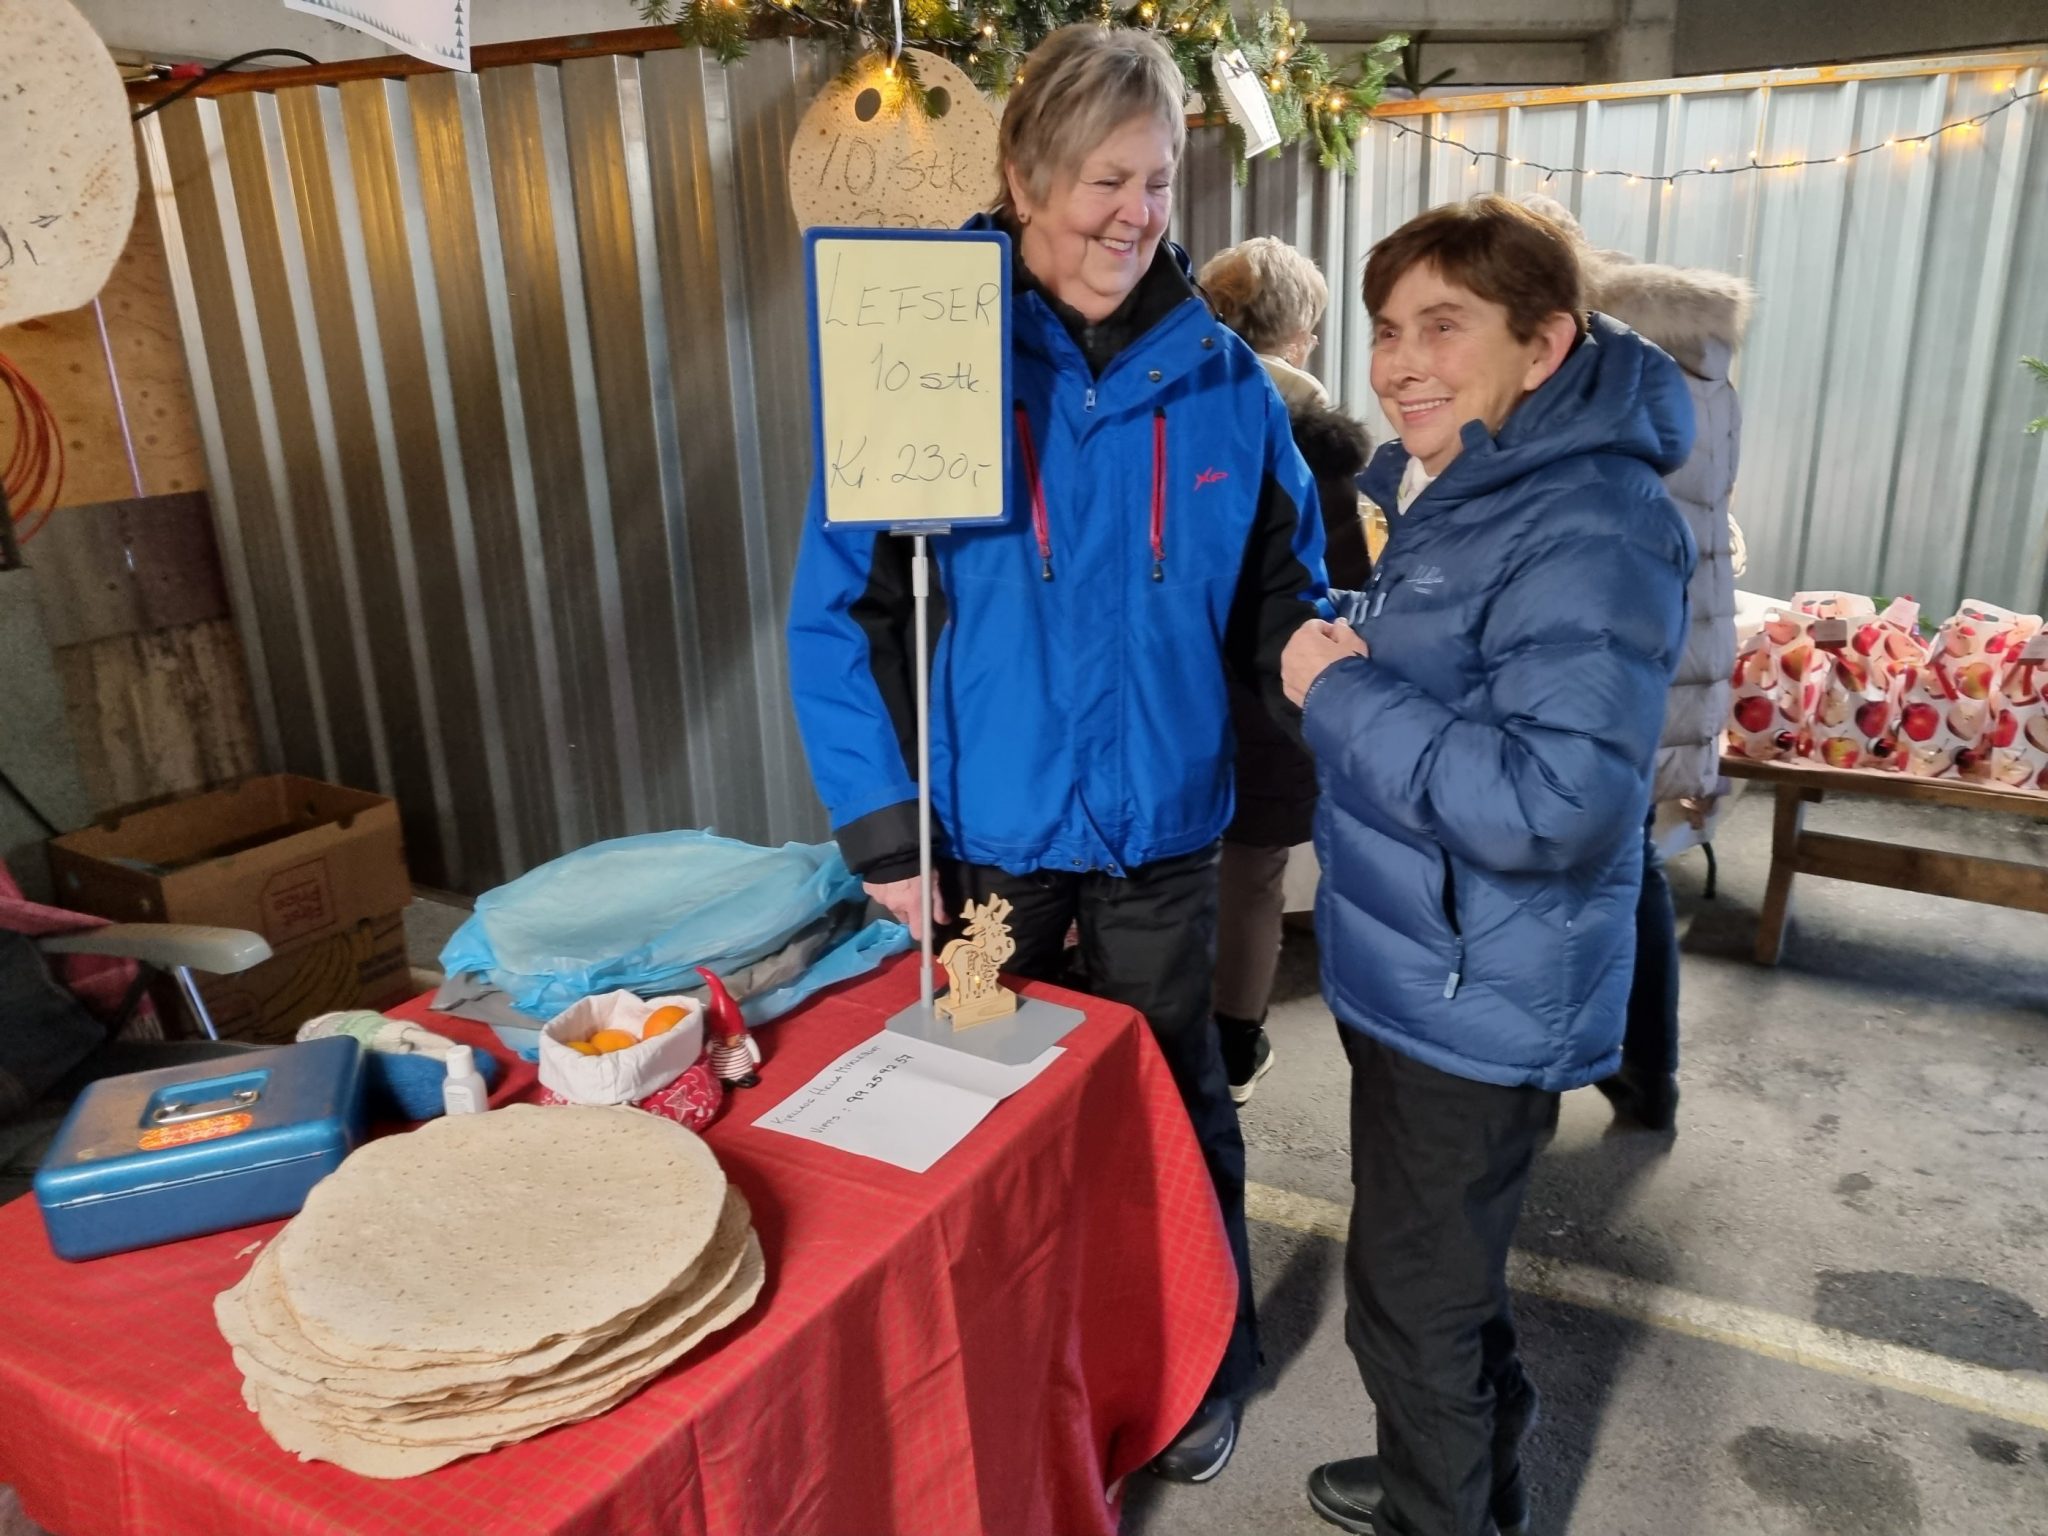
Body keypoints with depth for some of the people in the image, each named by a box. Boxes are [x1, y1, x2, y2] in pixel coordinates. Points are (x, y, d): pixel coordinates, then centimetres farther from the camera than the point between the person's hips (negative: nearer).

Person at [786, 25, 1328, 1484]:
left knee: (1172, 1103, 20)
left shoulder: (1220, 379, -4)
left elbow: (1278, 591, 3)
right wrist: (884, 829, -14)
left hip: (1160, 829, 1)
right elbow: (839, 610, -9)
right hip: (980, 832, -1)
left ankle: (1201, 1366, 45)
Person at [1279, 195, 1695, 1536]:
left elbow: (1554, 808, -32)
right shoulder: (1447, 491, 8)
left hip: (1480, 1006, -10)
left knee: (1415, 1303, 9)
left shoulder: (1589, 531, -24)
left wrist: (1340, 694, -23)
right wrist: (1338, 662, 1)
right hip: (1412, 972, 10)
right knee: (1446, 1274, 26)